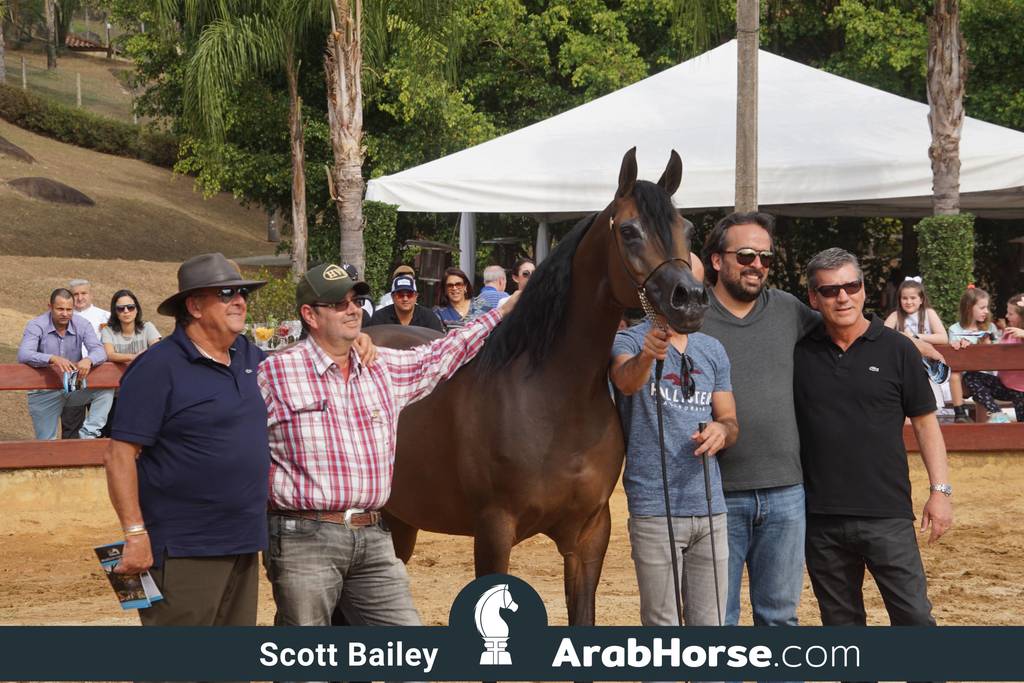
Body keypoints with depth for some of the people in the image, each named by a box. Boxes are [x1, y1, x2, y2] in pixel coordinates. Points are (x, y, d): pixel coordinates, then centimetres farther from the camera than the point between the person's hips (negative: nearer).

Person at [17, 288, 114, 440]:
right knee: (46, 445, -6)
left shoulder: (82, 324, -5)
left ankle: (88, 433, -26)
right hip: (44, 392, -2)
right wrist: (53, 359, -46)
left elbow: (99, 351, -14)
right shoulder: (36, 325, -14)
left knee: (106, 391, -24)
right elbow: (23, 355, -29)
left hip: (75, 387, 3)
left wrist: (88, 360, -40)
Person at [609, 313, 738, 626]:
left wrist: (722, 430, -10)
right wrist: (646, 356, -49)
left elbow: (731, 422, 15)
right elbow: (626, 381, -26)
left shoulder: (712, 350, 13)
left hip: (711, 507, 5)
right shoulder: (628, 341, -4)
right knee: (661, 625, -3)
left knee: (709, 624, 9)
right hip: (655, 508, -5)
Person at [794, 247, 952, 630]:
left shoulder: (896, 350, 1)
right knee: (840, 622, 11)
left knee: (914, 617, -6)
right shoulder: (799, 353, 5)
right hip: (820, 517, 2)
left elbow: (925, 422, 5)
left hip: (887, 514, -2)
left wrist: (940, 490, -2)